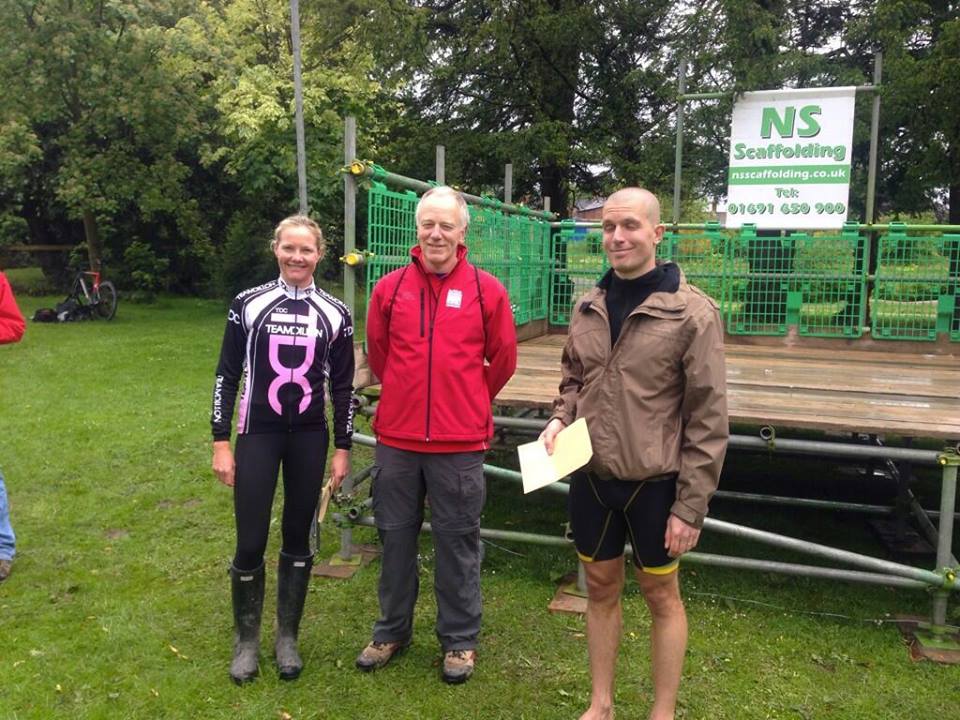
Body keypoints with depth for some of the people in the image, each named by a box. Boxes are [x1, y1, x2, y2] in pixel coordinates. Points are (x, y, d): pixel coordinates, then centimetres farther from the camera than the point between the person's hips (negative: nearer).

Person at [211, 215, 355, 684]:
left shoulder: (334, 314, 1)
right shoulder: (248, 304, -1)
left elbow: (343, 386, 5)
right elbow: (227, 375, 0)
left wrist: (342, 448, 3)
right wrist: (221, 442, -3)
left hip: (310, 438, 1)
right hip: (258, 434, -1)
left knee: (298, 541, 10)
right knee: (250, 544, 0)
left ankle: (287, 638, 27)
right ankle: (246, 640, 23)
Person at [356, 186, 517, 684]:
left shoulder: (486, 290, -3)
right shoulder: (390, 288, 1)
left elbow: (503, 359, 6)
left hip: (460, 442, -2)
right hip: (396, 439, 2)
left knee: (457, 540, 8)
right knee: (396, 536, 14)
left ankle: (459, 640, 26)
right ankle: (392, 630, 33)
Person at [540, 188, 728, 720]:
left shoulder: (692, 313, -13)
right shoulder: (587, 307, 3)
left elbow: (708, 419, -12)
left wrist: (691, 505, -13)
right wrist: (561, 417, -4)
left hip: (654, 484, -4)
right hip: (591, 478, 5)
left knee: (660, 595, 13)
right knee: (601, 588, 18)